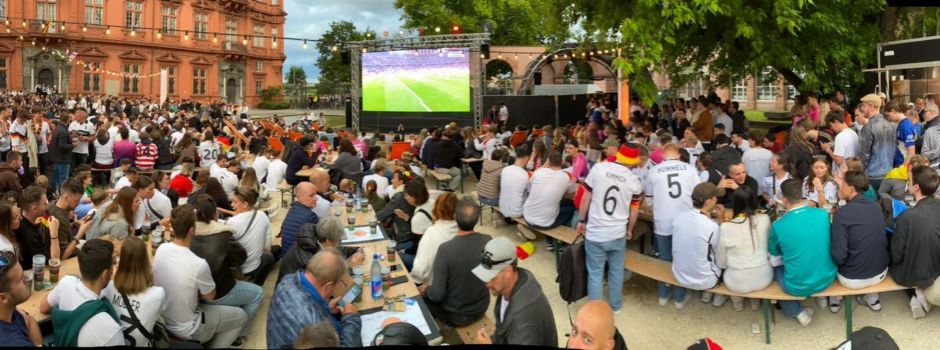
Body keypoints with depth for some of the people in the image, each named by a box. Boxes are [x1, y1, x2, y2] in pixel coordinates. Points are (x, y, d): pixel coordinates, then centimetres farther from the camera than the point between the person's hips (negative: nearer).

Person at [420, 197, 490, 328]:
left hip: (456, 316, -4)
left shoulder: (446, 249, -31)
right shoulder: (488, 241, -17)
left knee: (422, 295, 23)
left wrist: (425, 290, -4)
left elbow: (437, 294, -26)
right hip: (481, 308, 5)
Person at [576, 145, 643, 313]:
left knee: (595, 273, 8)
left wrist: (582, 220, 11)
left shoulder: (598, 169, -8)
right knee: (616, 270, 21)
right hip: (618, 233, 2)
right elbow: (634, 210, 9)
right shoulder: (634, 181, -3)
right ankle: (615, 306, 36)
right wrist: (629, 229, 26)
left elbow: (586, 198, -2)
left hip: (595, 232, -2)